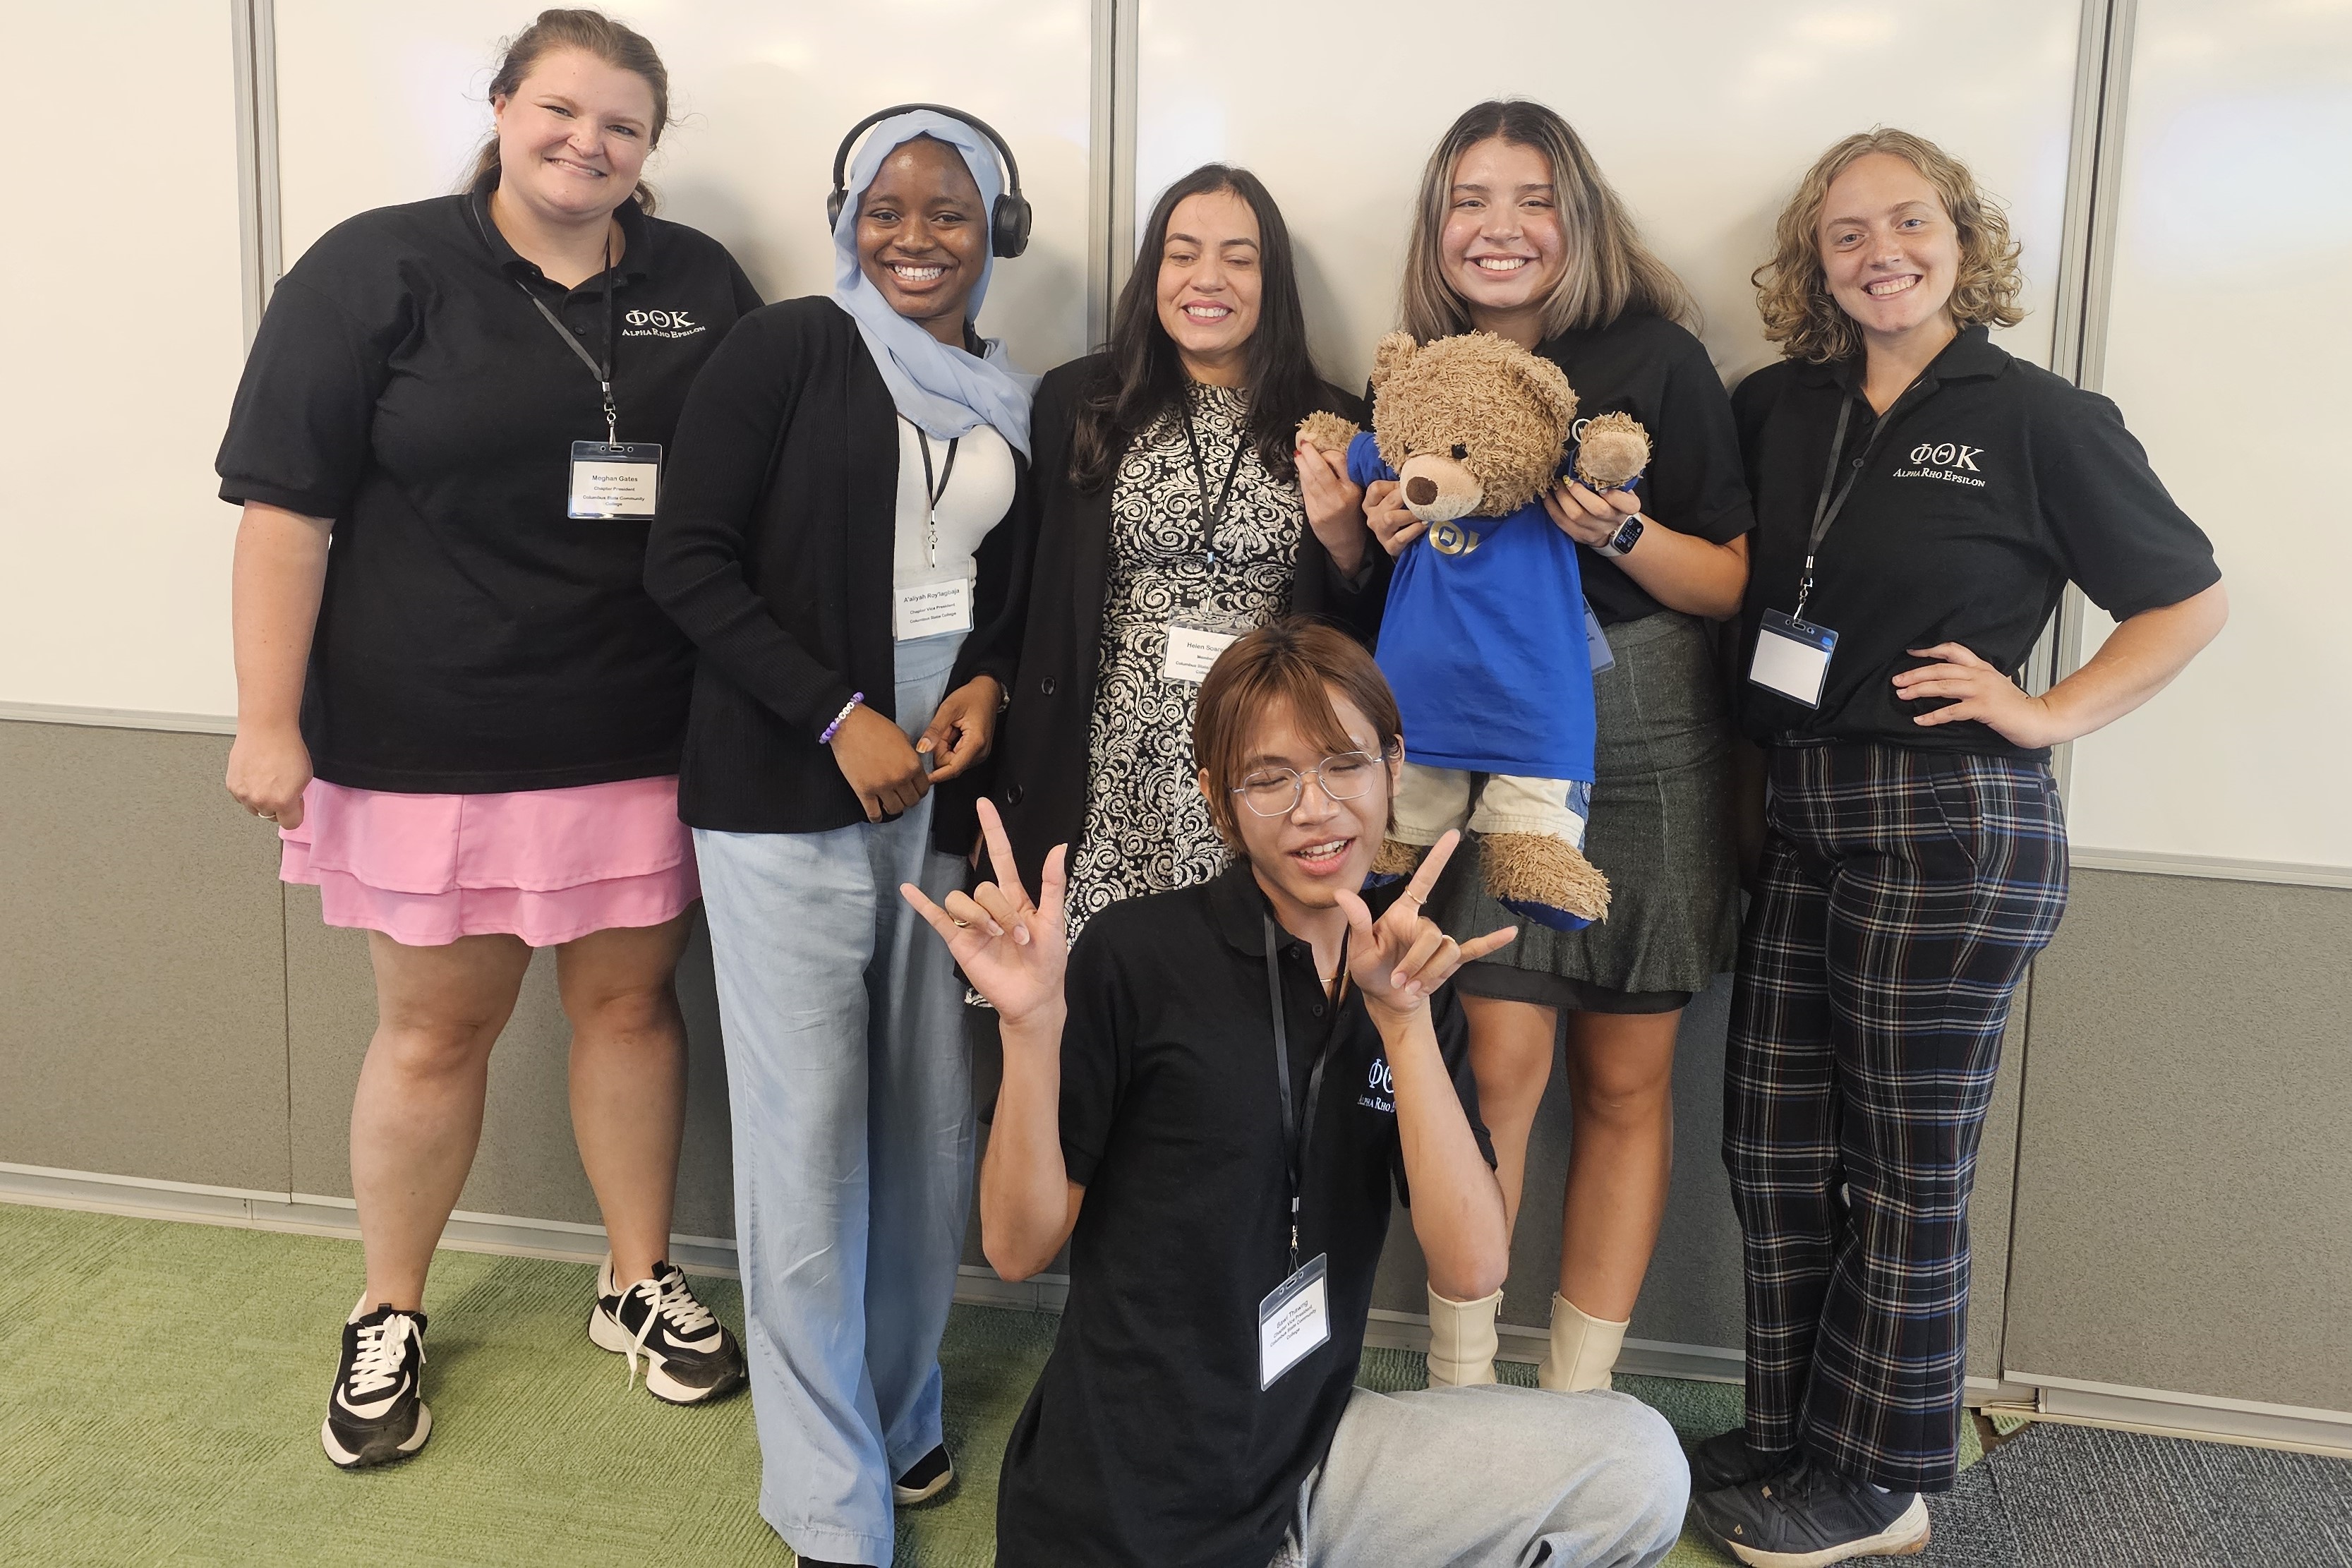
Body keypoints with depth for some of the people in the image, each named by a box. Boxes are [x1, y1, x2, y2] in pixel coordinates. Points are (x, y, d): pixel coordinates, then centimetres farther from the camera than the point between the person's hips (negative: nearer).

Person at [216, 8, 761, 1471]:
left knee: (630, 997, 12)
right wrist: (270, 722, -10)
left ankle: (642, 1284, 30)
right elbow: (287, 504, -6)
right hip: (430, 739, -2)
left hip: (635, 737, 3)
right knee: (437, 1026, 8)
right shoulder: (380, 269, -4)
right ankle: (389, 1319, 28)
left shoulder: (701, 286, 5)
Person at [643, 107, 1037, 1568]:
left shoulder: (1019, 404, 12)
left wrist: (992, 685, -2)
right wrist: (840, 720, -15)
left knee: (931, 1118, 9)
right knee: (807, 1127, -2)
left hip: (950, 793, 5)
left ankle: (901, 1406, 32)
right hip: (789, 788, -4)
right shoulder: (786, 349, -3)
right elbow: (691, 559, -8)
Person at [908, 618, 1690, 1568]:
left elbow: (1471, 1267, -9)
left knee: (1634, 1468, -11)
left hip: (1310, 1456, 4)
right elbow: (1019, 1245, -9)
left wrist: (1403, 1020, -19)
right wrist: (1032, 1025, -24)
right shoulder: (1136, 954, -11)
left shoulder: (1412, 988, 2)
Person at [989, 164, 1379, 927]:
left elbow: (1369, 633, 11)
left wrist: (1345, 544, -8)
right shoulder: (1075, 402, 5)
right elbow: (1027, 598, 4)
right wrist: (1003, 802, 0)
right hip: (1107, 786, 0)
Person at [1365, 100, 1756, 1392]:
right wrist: (1383, 543, -7)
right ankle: (1457, 1390, 10)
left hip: (1644, 751, -1)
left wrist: (1622, 534, -20)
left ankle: (1577, 1400, 20)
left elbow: (1734, 585, -3)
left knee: (1625, 1079, 5)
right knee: (1499, 1058, -7)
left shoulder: (1655, 361, -4)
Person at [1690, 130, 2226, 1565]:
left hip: (1952, 826, -5)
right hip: (1798, 815, 5)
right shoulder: (1781, 409, 9)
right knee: (1776, 1148, 11)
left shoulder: (2040, 420, -4)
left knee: (1907, 1168, 5)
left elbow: (2190, 600, 2)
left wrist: (2047, 714, -7)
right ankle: (1790, 1437, 28)